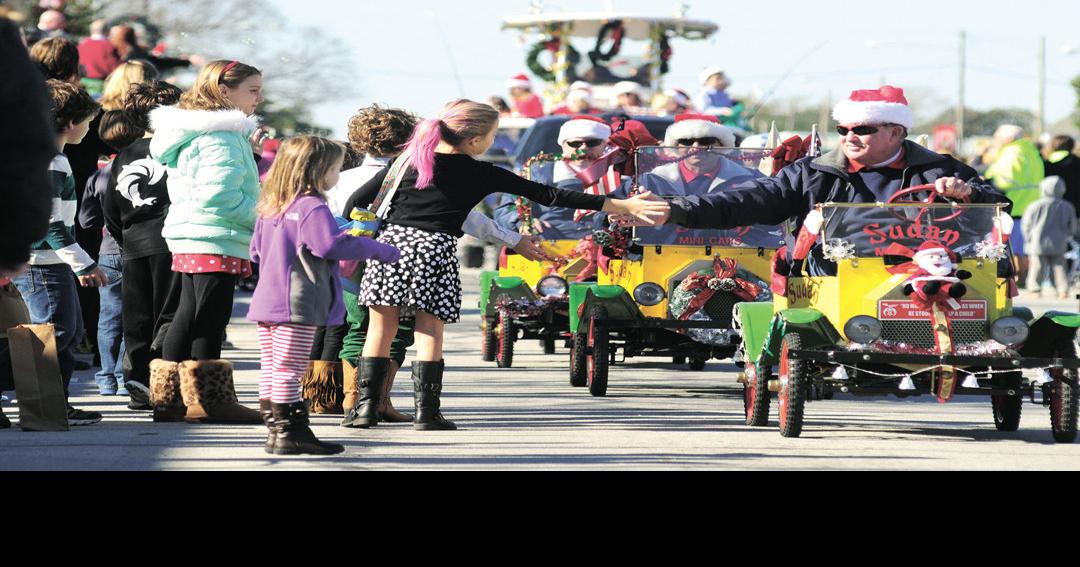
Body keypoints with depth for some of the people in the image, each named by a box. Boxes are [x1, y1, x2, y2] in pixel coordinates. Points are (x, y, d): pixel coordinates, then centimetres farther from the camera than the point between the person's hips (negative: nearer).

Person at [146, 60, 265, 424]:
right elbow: (220, 195, -23)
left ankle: (168, 399, 18)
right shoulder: (222, 135, -15)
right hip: (216, 240, -11)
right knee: (210, 321, -5)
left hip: (191, 241, 11)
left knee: (190, 317, 14)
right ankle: (208, 400, -2)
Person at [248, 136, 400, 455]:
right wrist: (381, 251, -13)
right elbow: (333, 245, -22)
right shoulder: (312, 208, -14)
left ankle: (276, 430, 16)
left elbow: (257, 251, 22)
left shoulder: (270, 208, 14)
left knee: (272, 370, 11)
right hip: (298, 304, -9)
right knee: (288, 370, -7)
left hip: (268, 301, 9)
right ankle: (289, 433, -5)